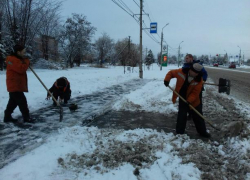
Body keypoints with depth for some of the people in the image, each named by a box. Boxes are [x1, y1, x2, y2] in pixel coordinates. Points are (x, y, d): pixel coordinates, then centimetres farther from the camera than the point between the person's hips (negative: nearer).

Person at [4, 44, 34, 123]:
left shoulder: (18, 59, 19)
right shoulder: (12, 60, -15)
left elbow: (21, 70, 26)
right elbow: (21, 69, -26)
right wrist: (27, 62, -13)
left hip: (17, 85, 11)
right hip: (15, 86, -11)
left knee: (13, 102, 14)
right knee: (22, 101, -7)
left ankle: (7, 117, 22)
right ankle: (26, 117, -1)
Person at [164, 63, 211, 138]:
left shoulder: (199, 80, -17)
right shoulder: (181, 72, -18)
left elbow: (195, 92, -19)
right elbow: (171, 73, -3)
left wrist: (189, 100, -29)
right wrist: (167, 80, -19)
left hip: (193, 100, 1)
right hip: (182, 98, -1)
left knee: (198, 116, 10)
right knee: (182, 115, -2)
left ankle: (203, 132, 25)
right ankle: (179, 132, 10)